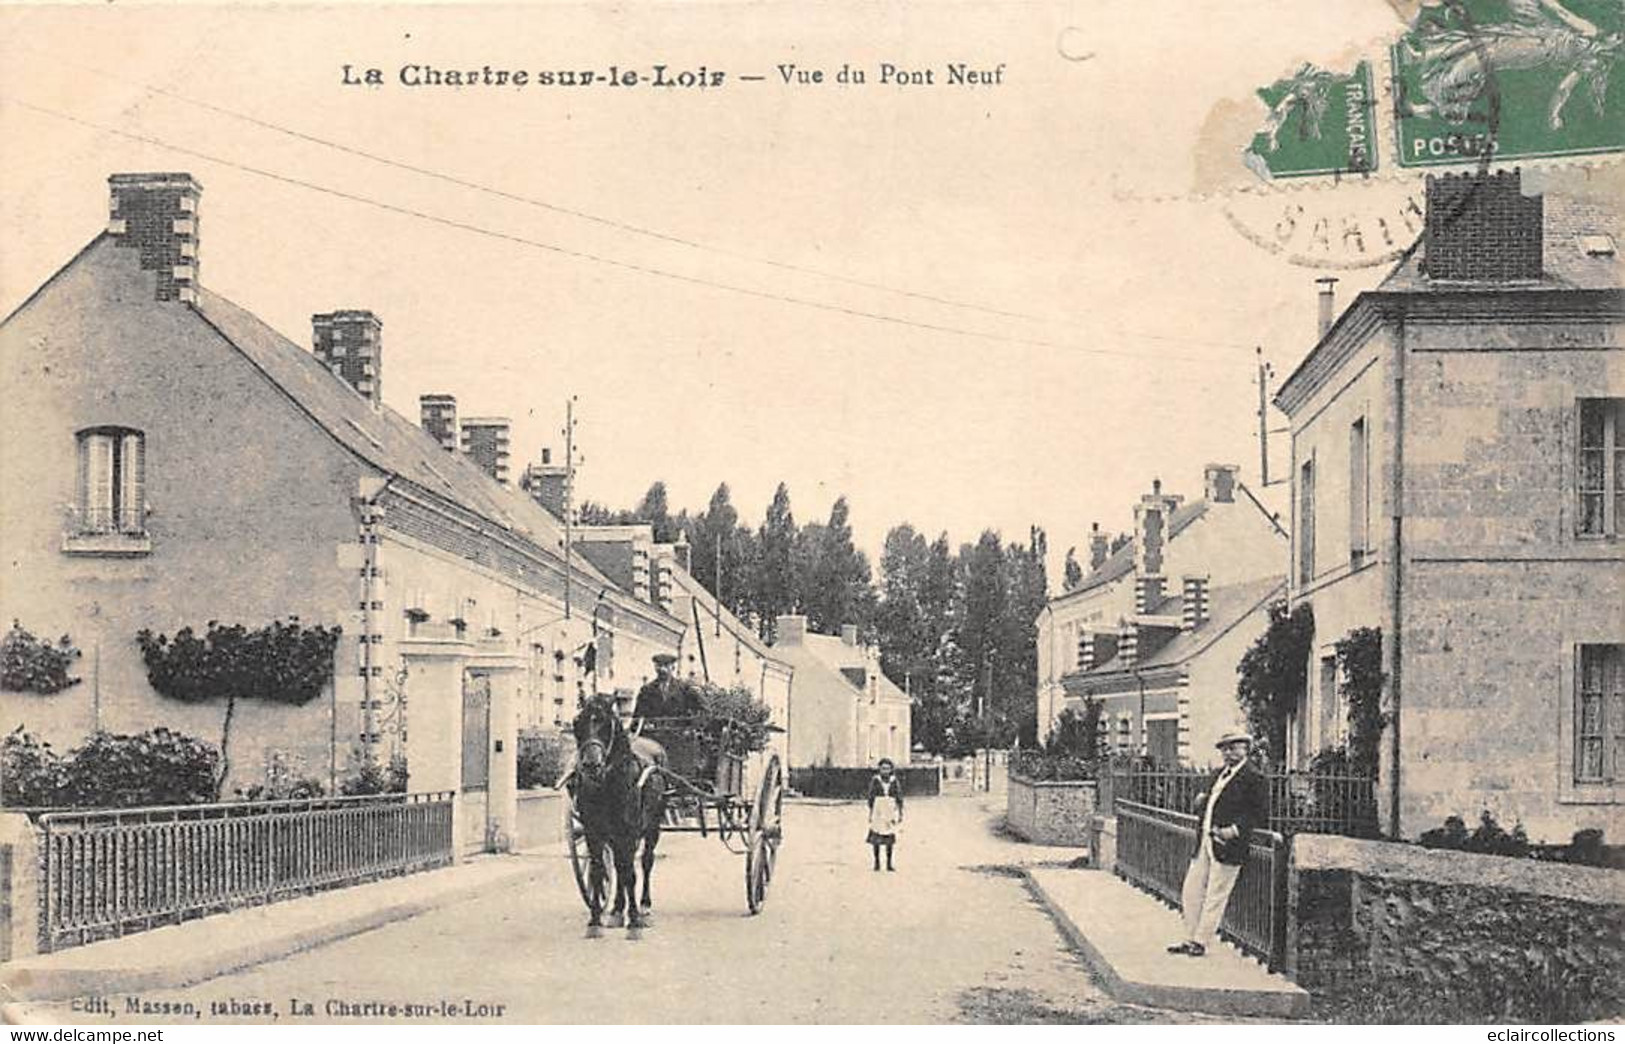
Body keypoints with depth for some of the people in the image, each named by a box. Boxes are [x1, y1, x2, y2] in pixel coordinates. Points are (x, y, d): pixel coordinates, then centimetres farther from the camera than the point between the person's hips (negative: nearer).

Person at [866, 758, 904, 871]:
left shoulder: (895, 782, 2)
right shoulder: (875, 781, -1)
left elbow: (899, 799, 6)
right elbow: (871, 798, 3)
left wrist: (900, 814, 4)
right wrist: (870, 814, 1)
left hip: (891, 813, 1)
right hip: (878, 813, -1)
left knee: (890, 838, 4)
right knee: (876, 838, -1)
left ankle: (889, 863, 10)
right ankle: (877, 862, 9)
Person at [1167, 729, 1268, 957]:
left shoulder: (1255, 778, -7)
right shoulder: (1219, 774, 18)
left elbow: (1261, 815, -11)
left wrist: (1236, 829, -21)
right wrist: (1202, 801, 4)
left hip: (1226, 845, -8)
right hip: (1204, 842, 8)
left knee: (1215, 896, -1)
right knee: (1191, 892, 9)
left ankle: (1202, 941, 6)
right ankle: (1191, 939, 18)